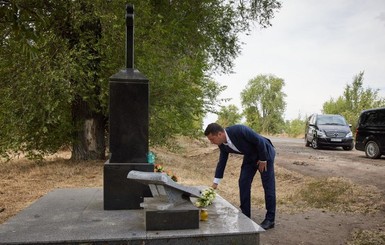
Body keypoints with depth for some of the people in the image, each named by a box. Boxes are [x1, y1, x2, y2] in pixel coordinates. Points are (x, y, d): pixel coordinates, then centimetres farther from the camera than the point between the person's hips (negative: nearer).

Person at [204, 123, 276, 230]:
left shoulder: (239, 130, -34)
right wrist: (215, 182, 2)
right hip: (250, 157, 7)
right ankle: (245, 216, 9)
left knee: (268, 185, -5)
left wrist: (263, 160, -18)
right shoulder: (222, 144, -11)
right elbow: (222, 162, 1)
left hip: (264, 153, -7)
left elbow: (260, 141, -27)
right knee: (243, 183, 0)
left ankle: (270, 219, 3)